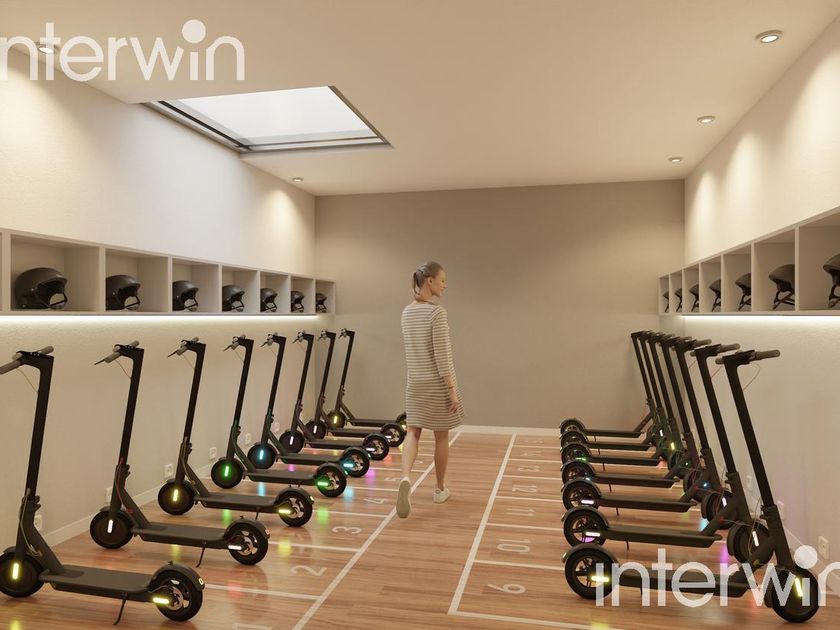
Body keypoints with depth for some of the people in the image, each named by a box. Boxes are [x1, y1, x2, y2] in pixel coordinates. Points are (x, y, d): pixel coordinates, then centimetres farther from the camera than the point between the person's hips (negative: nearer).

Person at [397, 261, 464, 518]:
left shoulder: (406, 312, 5)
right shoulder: (437, 312, -18)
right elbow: (442, 356, -20)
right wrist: (452, 389, -16)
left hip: (414, 382, 6)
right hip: (437, 383, -6)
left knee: (413, 432, 6)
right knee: (441, 436, 10)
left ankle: (405, 477, -18)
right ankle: (440, 489, 24)